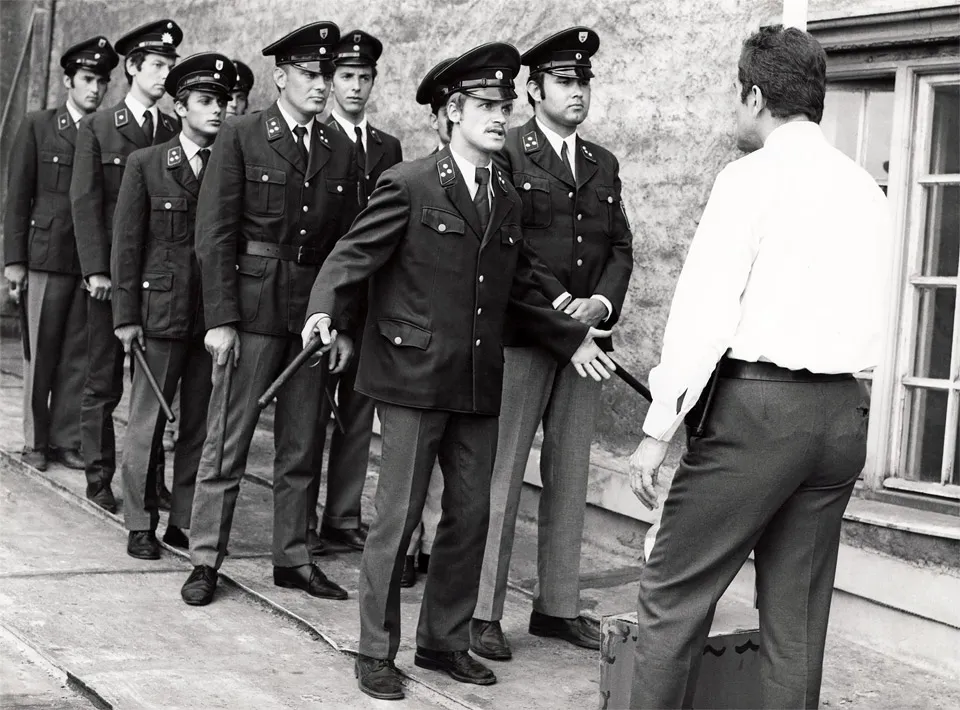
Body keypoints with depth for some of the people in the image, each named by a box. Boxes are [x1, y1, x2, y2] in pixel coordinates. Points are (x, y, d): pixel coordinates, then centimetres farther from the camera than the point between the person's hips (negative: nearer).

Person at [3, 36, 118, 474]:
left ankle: (67, 440, 13)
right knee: (40, 352, 3)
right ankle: (35, 441, 14)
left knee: (79, 353, 3)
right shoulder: (36, 127, 4)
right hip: (47, 256, -2)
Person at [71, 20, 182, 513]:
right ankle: (99, 479, 12)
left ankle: (151, 477, 13)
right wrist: (95, 269, -10)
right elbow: (85, 203, -2)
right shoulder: (97, 128, 3)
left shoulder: (176, 131, 10)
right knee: (103, 382, 3)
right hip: (111, 272, -2)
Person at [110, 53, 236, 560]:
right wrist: (125, 315, -4)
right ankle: (140, 524, 13)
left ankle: (185, 522, 18)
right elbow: (126, 245, 1)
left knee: (201, 423, 7)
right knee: (147, 422, 3)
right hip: (161, 312, -2)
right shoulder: (146, 164, 2)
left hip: (215, 314, 2)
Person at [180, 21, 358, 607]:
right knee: (227, 441, 0)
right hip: (253, 306, -4)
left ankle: (293, 558, 20)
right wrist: (220, 318, -12)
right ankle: (206, 561, 9)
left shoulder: (342, 152, 10)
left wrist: (345, 326, 5)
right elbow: (215, 234, -6)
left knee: (301, 445, 10)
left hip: (314, 311, 4)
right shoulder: (240, 138, -2)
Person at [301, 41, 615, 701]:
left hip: (479, 385, 6)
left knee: (471, 516, 10)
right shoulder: (408, 184, -5)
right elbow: (354, 254, -10)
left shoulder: (507, 200, 14)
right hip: (413, 378, -6)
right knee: (398, 517, -2)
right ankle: (377, 651, 11)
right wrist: (324, 309, -26)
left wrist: (572, 335, 22)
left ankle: (446, 641, 24)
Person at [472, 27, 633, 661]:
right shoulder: (506, 155, -1)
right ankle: (482, 611, 4)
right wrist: (554, 302, -16)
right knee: (501, 474, -3)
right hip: (519, 338, -6)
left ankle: (558, 604, 18)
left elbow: (621, 246, 13)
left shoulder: (604, 165, 17)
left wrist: (602, 302, -5)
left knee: (570, 476, 9)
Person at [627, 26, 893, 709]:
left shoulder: (754, 176, -7)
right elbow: (873, 316, 15)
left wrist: (658, 428, -10)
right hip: (842, 412, 7)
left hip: (757, 404, -7)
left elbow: (705, 307, -11)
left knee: (673, 595, 2)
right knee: (798, 615, 11)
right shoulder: (867, 189, 12)